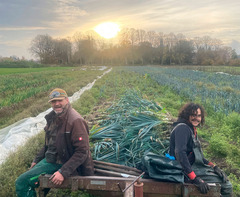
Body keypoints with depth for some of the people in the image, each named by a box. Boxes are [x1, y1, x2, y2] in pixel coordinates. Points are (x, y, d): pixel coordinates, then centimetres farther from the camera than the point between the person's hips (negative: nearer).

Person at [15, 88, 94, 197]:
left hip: (61, 164, -9)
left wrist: (63, 172, -27)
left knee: (22, 183, -14)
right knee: (20, 182, 16)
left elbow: (82, 152, -24)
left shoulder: (75, 121, -21)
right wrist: (37, 160, 20)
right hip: (49, 159, 9)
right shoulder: (53, 117, 6)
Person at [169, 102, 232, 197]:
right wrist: (195, 179, -29)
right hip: (185, 171, -10)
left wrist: (213, 166, 8)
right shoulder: (182, 127, -14)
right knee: (226, 185, -11)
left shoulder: (192, 130, 18)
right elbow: (180, 153, -26)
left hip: (194, 166, 10)